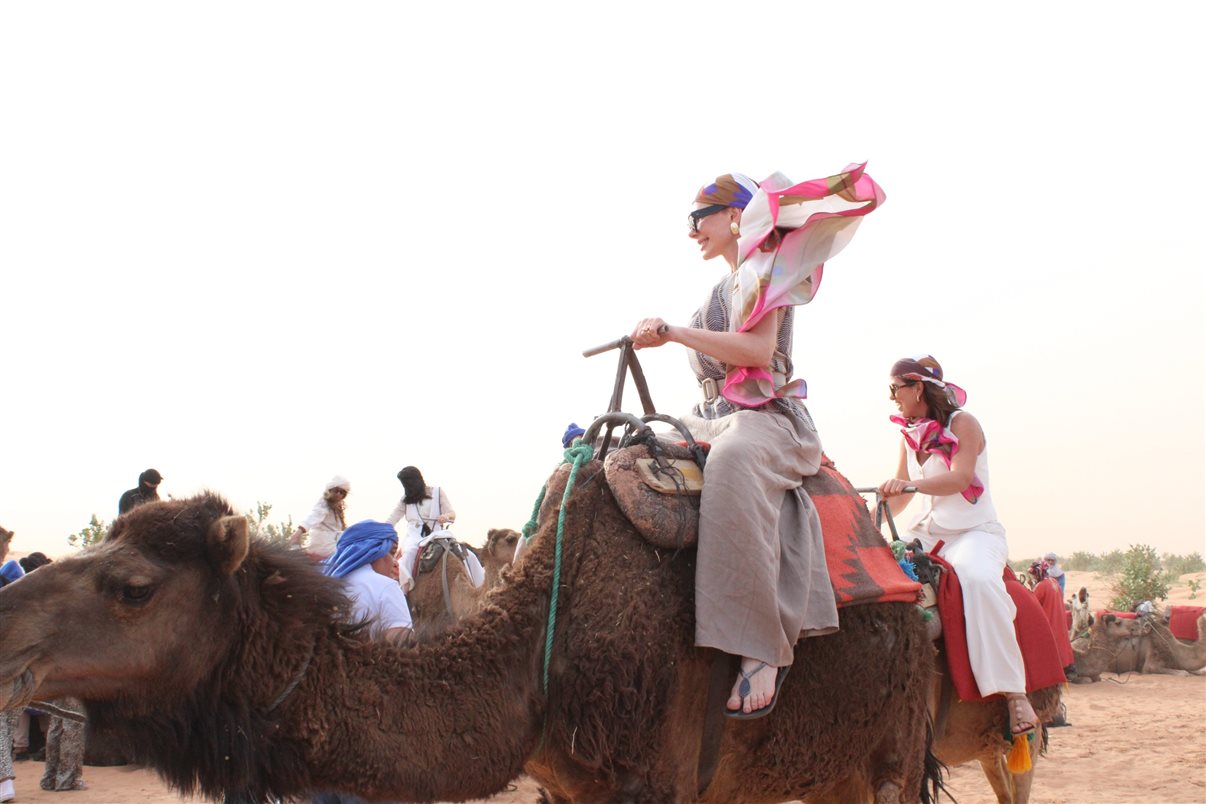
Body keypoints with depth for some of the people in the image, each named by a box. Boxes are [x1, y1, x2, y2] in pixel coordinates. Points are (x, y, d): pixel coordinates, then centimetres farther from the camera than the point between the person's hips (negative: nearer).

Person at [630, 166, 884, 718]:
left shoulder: (762, 271, 0)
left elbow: (758, 350, -17)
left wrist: (674, 333, -18)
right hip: (712, 418, 10)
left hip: (767, 418, -9)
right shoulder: (724, 289, 24)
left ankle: (763, 649, -47)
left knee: (733, 462, -42)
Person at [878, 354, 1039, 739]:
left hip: (975, 531, -7)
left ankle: (1014, 692, -35)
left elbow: (960, 478, -21)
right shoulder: (909, 436, 14)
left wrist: (913, 484, -38)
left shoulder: (962, 423, -5)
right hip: (927, 533, 7)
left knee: (978, 580, -37)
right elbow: (898, 495, 17)